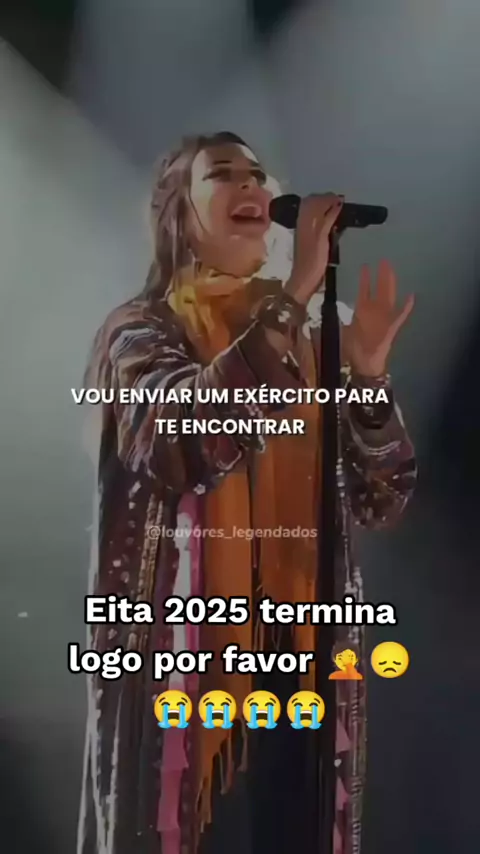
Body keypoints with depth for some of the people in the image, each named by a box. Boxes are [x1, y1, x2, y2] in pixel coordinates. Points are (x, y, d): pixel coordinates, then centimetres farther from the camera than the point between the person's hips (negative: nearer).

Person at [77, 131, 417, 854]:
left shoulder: (309, 340, 8)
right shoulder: (141, 329, -2)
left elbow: (380, 501, 3)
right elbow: (185, 438, -25)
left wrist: (369, 373, -12)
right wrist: (295, 292, -21)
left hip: (302, 654, 4)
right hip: (185, 646, -3)